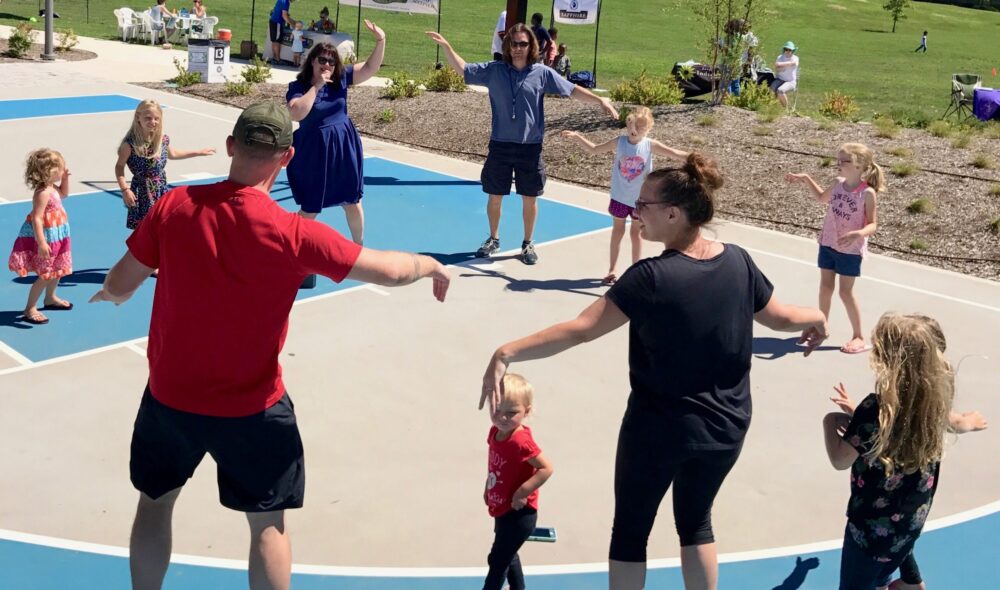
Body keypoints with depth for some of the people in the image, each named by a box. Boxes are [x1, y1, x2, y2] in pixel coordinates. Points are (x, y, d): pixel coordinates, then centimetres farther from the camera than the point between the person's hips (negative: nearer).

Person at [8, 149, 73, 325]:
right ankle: (30, 310, 3)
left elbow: (64, 194, 26)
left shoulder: (52, 188, 3)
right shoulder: (43, 193, -26)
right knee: (45, 275, -5)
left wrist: (65, 178, 9)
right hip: (46, 238, -10)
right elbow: (36, 219, -29)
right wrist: (41, 243, -32)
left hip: (56, 237, 10)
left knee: (58, 269, 24)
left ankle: (50, 299, 45)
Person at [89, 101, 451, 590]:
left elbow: (119, 286, -3)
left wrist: (109, 293, 22)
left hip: (168, 396, 3)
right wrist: (431, 265, 8)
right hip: (251, 408, -3)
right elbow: (389, 271, -14)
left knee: (154, 502, 25)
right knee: (268, 524, 15)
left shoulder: (174, 206, -13)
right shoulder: (293, 233, -21)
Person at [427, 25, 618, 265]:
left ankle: (528, 244, 26)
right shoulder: (494, 70, 0)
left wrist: (600, 100, -13)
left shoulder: (542, 73, -2)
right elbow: (462, 69, 2)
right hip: (500, 145, 1)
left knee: (529, 199, 8)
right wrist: (446, 46, -10)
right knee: (495, 196, 10)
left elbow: (573, 90, -3)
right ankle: (493, 240, 30)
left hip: (530, 147, -1)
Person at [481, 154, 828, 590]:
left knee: (630, 531, 15)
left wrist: (507, 353, -32)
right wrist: (817, 317, 30)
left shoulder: (652, 277, -22)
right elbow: (780, 317, 8)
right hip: (724, 428, 5)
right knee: (696, 523, 26)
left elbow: (580, 330, -29)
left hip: (658, 429, -5)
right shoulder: (737, 261, -6)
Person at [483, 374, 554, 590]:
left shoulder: (521, 441, -29)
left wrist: (522, 493, -27)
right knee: (507, 555, 25)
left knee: (497, 560, 1)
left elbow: (546, 468, -27)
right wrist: (488, 488, 14)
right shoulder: (495, 432, -3)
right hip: (502, 509, 9)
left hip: (519, 514, -9)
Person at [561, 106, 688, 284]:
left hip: (640, 199, -1)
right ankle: (613, 269, 24)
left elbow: (675, 154, -14)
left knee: (636, 233, 13)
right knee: (617, 231, 13)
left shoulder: (650, 145, -13)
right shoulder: (619, 142, -9)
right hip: (619, 197, 1)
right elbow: (594, 149, 1)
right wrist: (577, 137, -10)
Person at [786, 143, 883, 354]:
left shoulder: (867, 193, -18)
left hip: (850, 249, -6)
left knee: (846, 292, 0)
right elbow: (822, 197, 22)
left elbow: (872, 225, -18)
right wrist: (805, 179, 14)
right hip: (828, 244, 6)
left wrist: (858, 234, -37)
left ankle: (859, 337, 13)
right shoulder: (839, 184, -1)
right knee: (825, 286, 13)